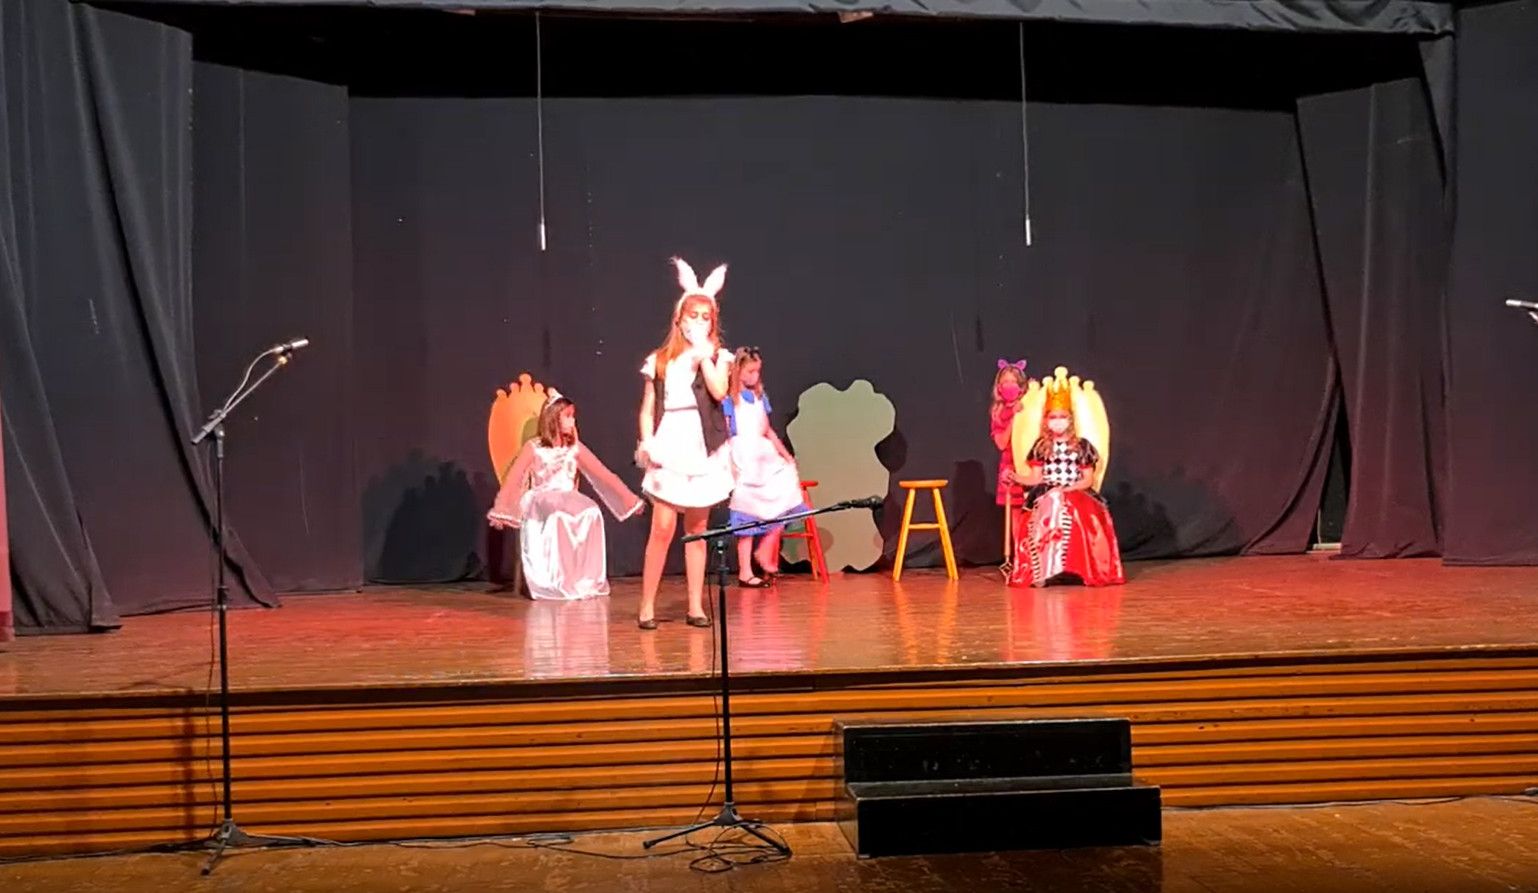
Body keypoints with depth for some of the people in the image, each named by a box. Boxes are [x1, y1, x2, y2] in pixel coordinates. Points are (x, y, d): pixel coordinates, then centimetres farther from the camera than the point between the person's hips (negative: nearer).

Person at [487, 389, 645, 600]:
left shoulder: (575, 448, 11)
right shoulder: (533, 447, -1)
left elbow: (603, 474, 11)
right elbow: (513, 479, -4)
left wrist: (630, 499, 9)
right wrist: (500, 512, -10)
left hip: (567, 499, 4)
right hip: (540, 501, -4)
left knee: (591, 513, -30)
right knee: (560, 516, -38)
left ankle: (587, 580, -21)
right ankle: (559, 583, -30)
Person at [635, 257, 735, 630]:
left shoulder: (718, 357, 7)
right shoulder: (659, 360, 8)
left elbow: (719, 392, -13)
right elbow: (647, 409, 8)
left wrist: (703, 354, -11)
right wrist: (646, 442, -7)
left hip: (703, 449, 1)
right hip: (669, 448, -1)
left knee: (697, 530, 7)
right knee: (663, 528, -8)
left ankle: (695, 605, 13)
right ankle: (647, 605, 0)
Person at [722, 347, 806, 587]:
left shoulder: (760, 397, 15)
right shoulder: (729, 398, -3)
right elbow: (724, 432, -7)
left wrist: (786, 455, 14)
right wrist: (727, 464, -16)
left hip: (763, 455, 6)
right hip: (742, 458, -6)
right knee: (748, 516, -5)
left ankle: (765, 553, 5)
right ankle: (745, 572, 2)